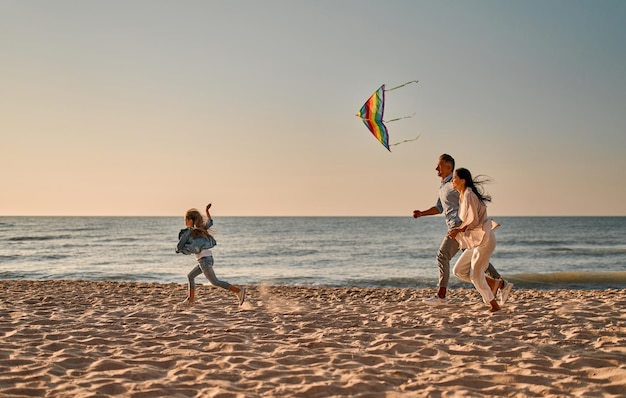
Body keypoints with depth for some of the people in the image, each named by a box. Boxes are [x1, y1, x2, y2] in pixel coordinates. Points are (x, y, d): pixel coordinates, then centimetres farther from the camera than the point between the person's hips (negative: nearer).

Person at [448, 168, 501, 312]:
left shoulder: (469, 195, -17)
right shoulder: (462, 196, 12)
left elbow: (474, 221, -21)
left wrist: (458, 230, -13)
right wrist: (457, 230, 5)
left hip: (484, 239, -10)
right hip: (476, 241, 10)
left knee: (475, 275, -4)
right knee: (459, 270, 8)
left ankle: (494, 306, 8)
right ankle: (493, 284, 16)